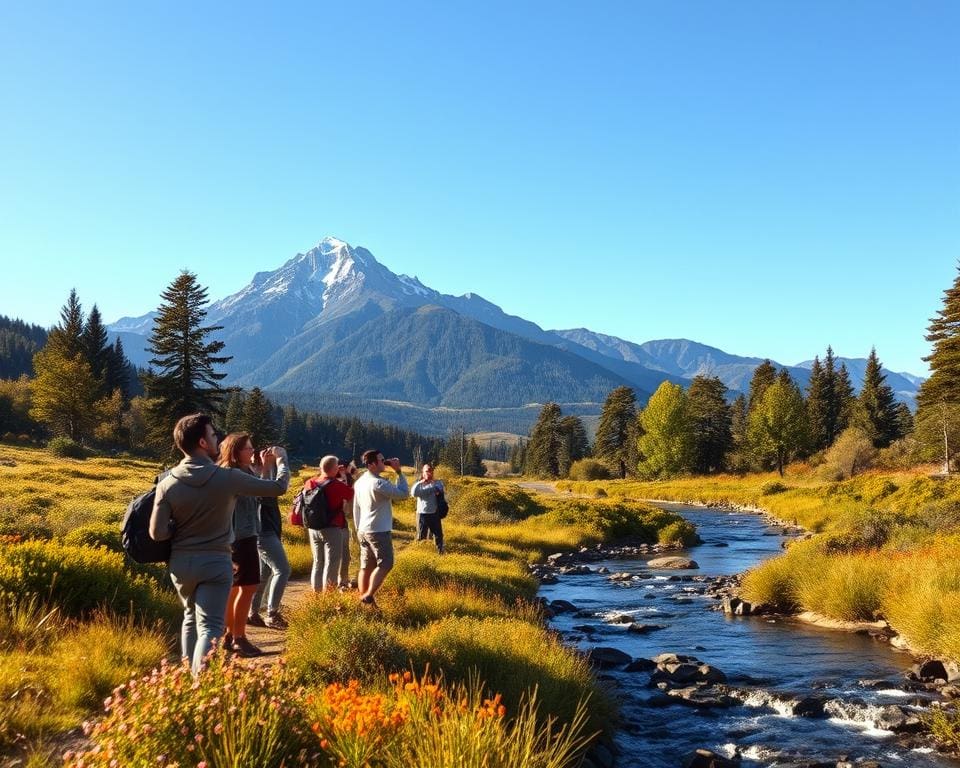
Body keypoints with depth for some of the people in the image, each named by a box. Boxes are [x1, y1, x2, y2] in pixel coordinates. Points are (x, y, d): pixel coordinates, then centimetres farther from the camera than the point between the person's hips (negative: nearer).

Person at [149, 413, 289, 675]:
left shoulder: (167, 484, -7)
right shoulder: (228, 478, -13)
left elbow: (158, 533, -8)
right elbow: (279, 487, -3)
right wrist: (281, 459, 17)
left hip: (180, 563, 4)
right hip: (215, 562, -4)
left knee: (191, 618, 24)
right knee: (210, 627, -4)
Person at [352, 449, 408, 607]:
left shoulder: (360, 482, 9)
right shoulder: (379, 483, -19)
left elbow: (356, 508, 15)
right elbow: (403, 493, -14)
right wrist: (399, 472, -9)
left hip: (364, 530, 9)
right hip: (379, 530, -9)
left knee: (366, 566, 10)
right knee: (385, 564, -3)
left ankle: (363, 597, 12)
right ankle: (368, 596, -11)